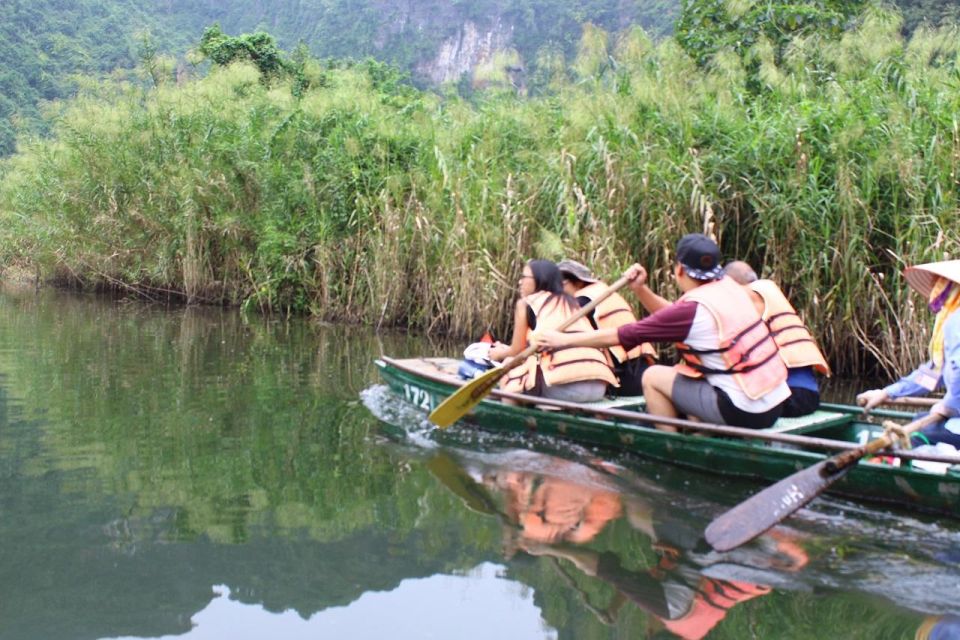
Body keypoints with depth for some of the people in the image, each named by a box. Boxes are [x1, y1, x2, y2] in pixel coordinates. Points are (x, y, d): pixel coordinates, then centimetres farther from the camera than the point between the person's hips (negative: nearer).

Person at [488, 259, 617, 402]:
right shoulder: (571, 302, 26)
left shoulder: (526, 303, 10)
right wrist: (508, 350, 42)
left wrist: (501, 354, 37)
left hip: (562, 387, -6)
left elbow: (517, 351, 14)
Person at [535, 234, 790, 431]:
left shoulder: (693, 308, -16)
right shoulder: (728, 287, 5)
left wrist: (564, 340, 0)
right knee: (685, 372, 26)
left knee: (653, 377, 4)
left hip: (746, 413, -8)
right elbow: (675, 316, 19)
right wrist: (641, 290, 8)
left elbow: (618, 336, -9)